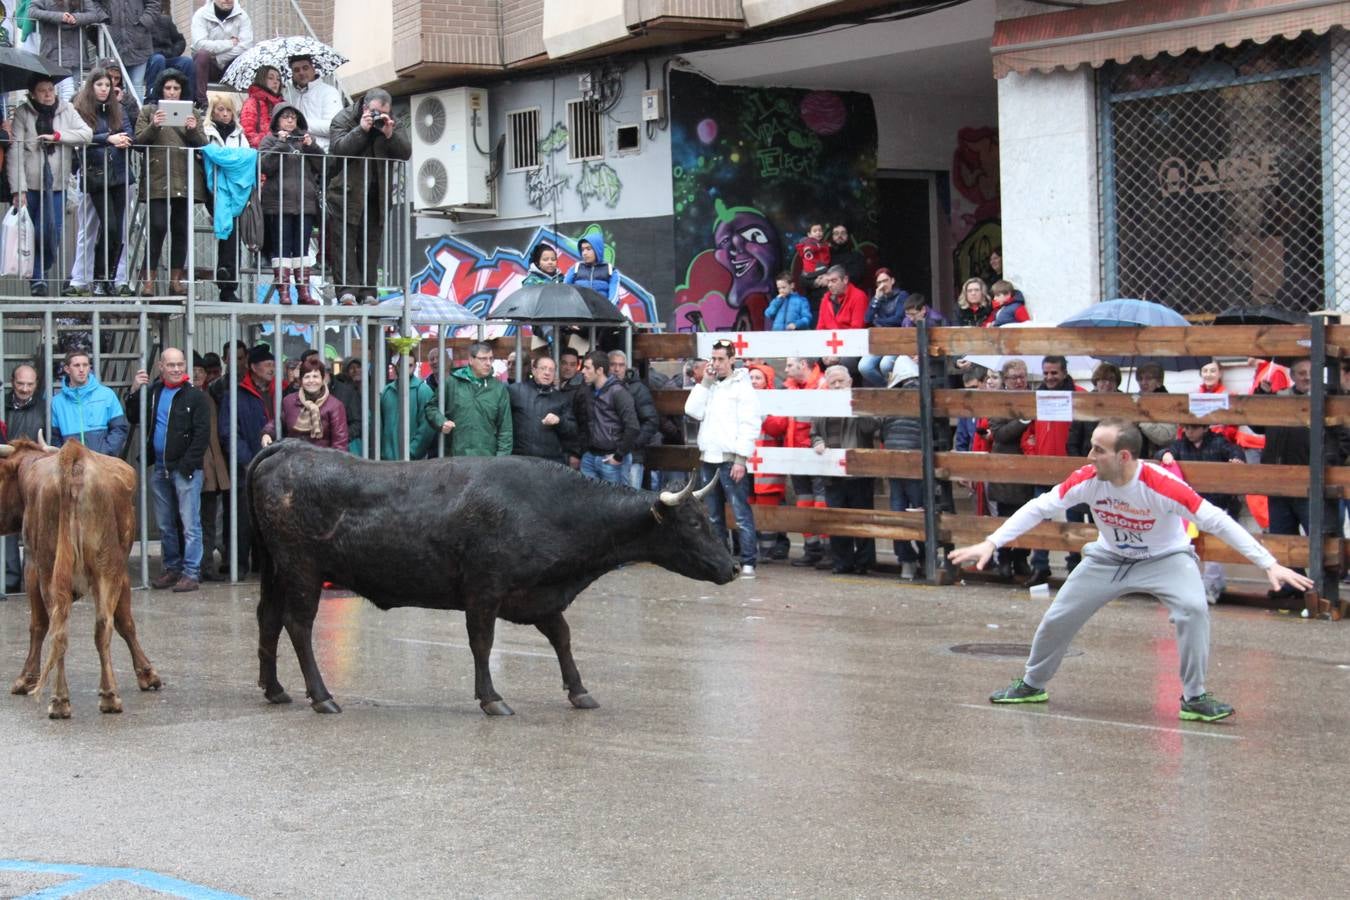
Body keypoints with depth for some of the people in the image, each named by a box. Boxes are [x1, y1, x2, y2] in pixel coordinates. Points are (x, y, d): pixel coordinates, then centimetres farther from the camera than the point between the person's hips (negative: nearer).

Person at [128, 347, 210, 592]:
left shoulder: (195, 396, -7)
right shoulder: (152, 391, 11)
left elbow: (202, 436, -10)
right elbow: (134, 419, 17)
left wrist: (186, 465, -15)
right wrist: (134, 392, 2)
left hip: (185, 469, -6)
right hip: (159, 468, 6)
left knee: (190, 524, -6)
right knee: (164, 524, 14)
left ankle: (191, 573, -3)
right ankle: (171, 568, 24)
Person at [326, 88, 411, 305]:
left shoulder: (392, 124, 7)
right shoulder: (343, 119, -4)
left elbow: (406, 153, -3)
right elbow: (337, 148, -18)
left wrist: (390, 134, -18)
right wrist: (361, 129, -24)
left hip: (376, 195, 4)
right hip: (346, 193, -4)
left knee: (371, 242, 6)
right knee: (344, 240, -9)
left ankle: (367, 291, 10)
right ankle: (347, 289, -11)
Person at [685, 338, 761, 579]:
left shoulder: (742, 386, -3)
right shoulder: (709, 386, 17)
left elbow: (750, 425, -9)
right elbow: (692, 411, 4)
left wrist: (740, 459, -15)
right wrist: (705, 383, 3)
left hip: (730, 459, -7)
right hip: (708, 458, 7)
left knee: (741, 513, -10)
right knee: (713, 516, 11)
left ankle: (748, 562, -9)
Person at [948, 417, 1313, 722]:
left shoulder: (1162, 485, -34)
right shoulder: (1087, 479, -24)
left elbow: (1217, 521, -32)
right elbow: (1039, 508, -17)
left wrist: (1269, 564, -35)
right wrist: (990, 543, -23)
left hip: (1164, 557, -3)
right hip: (1108, 557, 4)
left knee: (1193, 608, -30)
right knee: (1058, 618, 4)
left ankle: (1194, 698, -13)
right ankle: (1032, 685, 30)